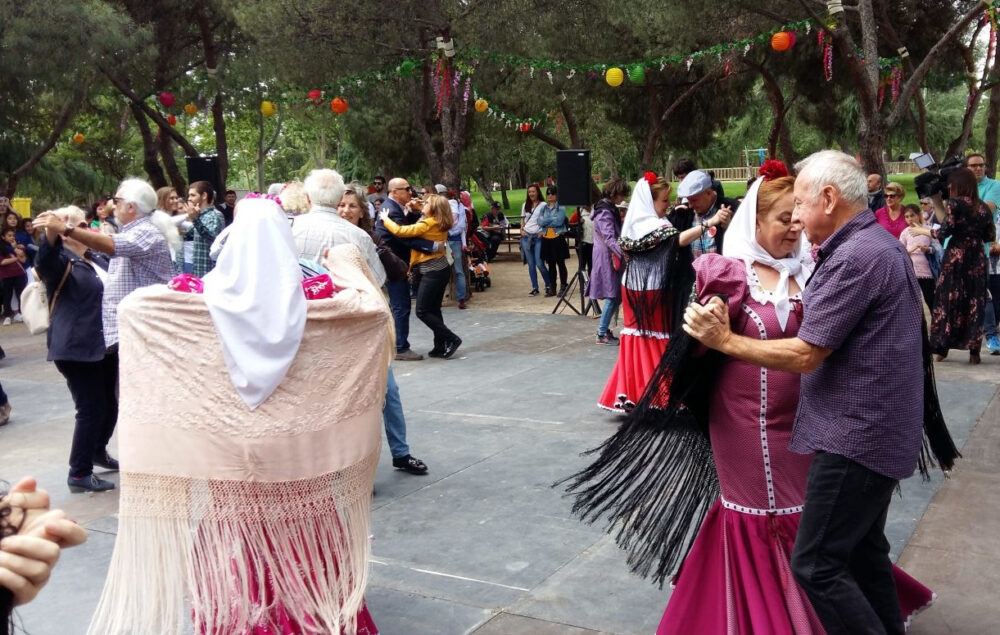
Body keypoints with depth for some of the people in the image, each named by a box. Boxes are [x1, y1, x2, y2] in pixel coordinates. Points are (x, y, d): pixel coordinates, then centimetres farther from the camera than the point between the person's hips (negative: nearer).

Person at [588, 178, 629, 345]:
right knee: (612, 295, -7)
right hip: (607, 258, -10)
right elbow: (610, 239, -28)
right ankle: (602, 334, -1)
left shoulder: (609, 209, 14)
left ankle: (603, 329, 16)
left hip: (611, 257, 10)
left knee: (615, 295, 10)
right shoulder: (605, 212, -17)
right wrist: (624, 252, -40)